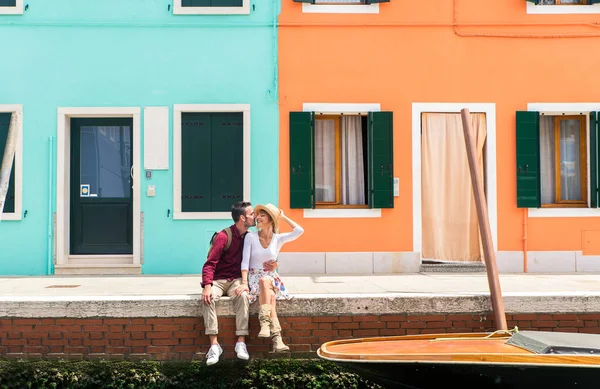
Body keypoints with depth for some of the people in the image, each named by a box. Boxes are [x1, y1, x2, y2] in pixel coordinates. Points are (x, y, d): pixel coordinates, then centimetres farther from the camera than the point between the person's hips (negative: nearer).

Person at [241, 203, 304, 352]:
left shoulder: (278, 239, 6)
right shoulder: (250, 237, 2)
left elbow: (299, 231, -10)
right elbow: (245, 261, -5)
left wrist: (283, 217, 3)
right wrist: (244, 282, -20)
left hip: (272, 278, 1)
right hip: (254, 277, -1)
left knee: (265, 282, -38)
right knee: (270, 295, -35)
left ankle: (265, 323, -46)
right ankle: (276, 338, -45)